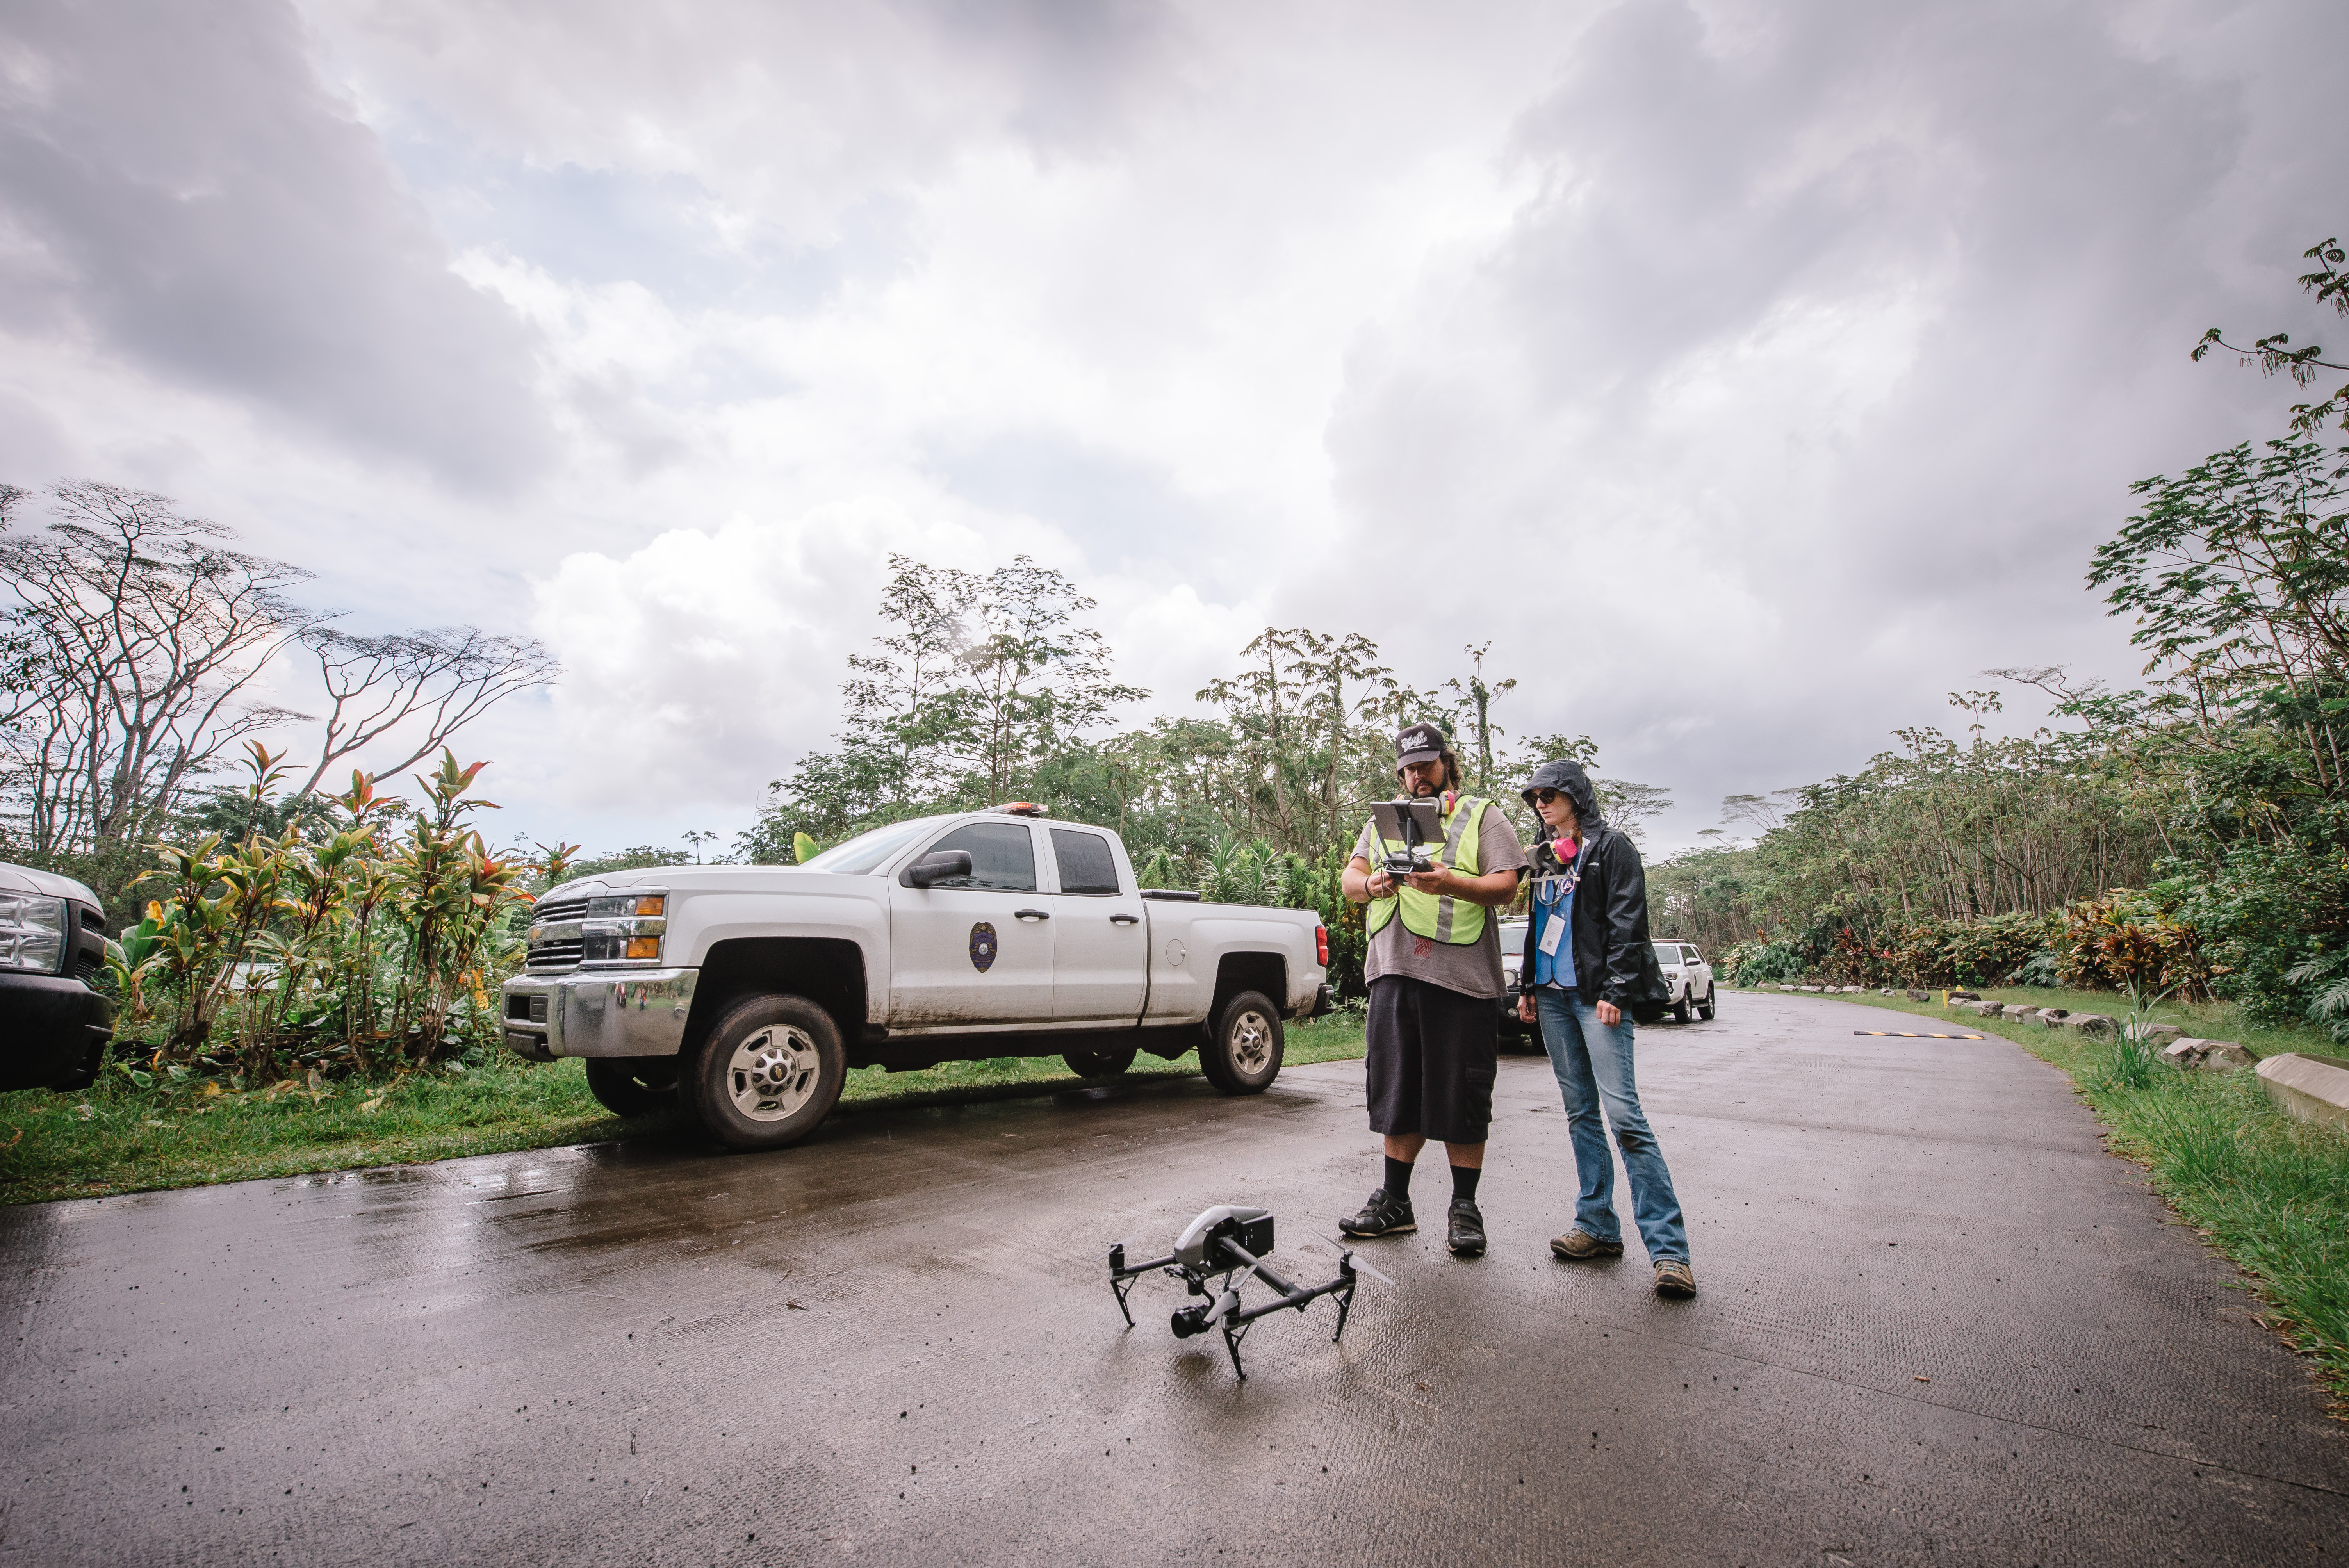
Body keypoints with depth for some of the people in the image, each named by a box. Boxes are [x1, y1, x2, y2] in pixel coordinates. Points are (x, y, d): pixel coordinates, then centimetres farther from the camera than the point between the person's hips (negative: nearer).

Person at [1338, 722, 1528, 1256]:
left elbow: (1506, 887, -4)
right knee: (1397, 1090, 9)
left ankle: (1464, 1208, 16)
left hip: (1463, 977, -3)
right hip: (1394, 972, 4)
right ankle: (1394, 1202, 21)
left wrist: (1451, 883, -22)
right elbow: (1351, 876, 9)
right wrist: (1370, 883, -14)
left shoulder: (1482, 816, 7)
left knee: (1461, 1096, 2)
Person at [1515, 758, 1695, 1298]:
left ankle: (1669, 1248, -8)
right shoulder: (1544, 858, 18)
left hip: (1596, 995, -7)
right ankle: (1598, 1227, 16)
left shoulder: (1612, 848, -2)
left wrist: (1615, 991, -15)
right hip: (1552, 995, 7)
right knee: (1580, 1112, 9)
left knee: (1623, 1113, -13)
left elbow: (1627, 923, -9)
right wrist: (1527, 985, 16)